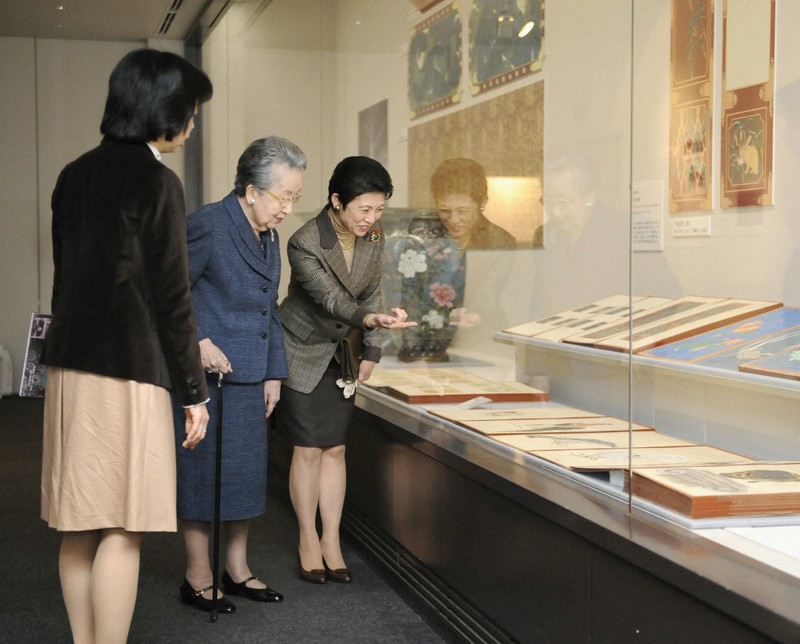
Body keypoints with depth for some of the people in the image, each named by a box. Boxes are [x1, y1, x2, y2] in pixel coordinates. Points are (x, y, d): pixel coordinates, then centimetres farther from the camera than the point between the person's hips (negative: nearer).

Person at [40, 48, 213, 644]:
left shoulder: (74, 175, 11)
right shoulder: (156, 181, -11)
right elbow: (172, 296, -11)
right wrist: (195, 392, -6)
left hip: (70, 367, 8)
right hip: (130, 371, -8)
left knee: (79, 526, 11)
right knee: (122, 530, -3)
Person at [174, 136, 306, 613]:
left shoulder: (268, 235, 12)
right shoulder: (208, 226, -15)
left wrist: (274, 373, 14)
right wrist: (199, 343, -21)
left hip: (248, 376, 8)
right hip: (206, 376, -8)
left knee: (247, 470, 13)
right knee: (203, 471, 0)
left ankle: (238, 569, 26)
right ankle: (198, 578, 12)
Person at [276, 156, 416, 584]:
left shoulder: (373, 238, -7)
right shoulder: (304, 244, -27)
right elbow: (331, 299, -35)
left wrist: (371, 350, 3)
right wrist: (370, 320, -53)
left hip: (342, 354, 5)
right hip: (302, 352, -5)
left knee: (334, 449, 6)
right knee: (308, 449, -1)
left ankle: (331, 541, 14)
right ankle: (308, 541, 14)